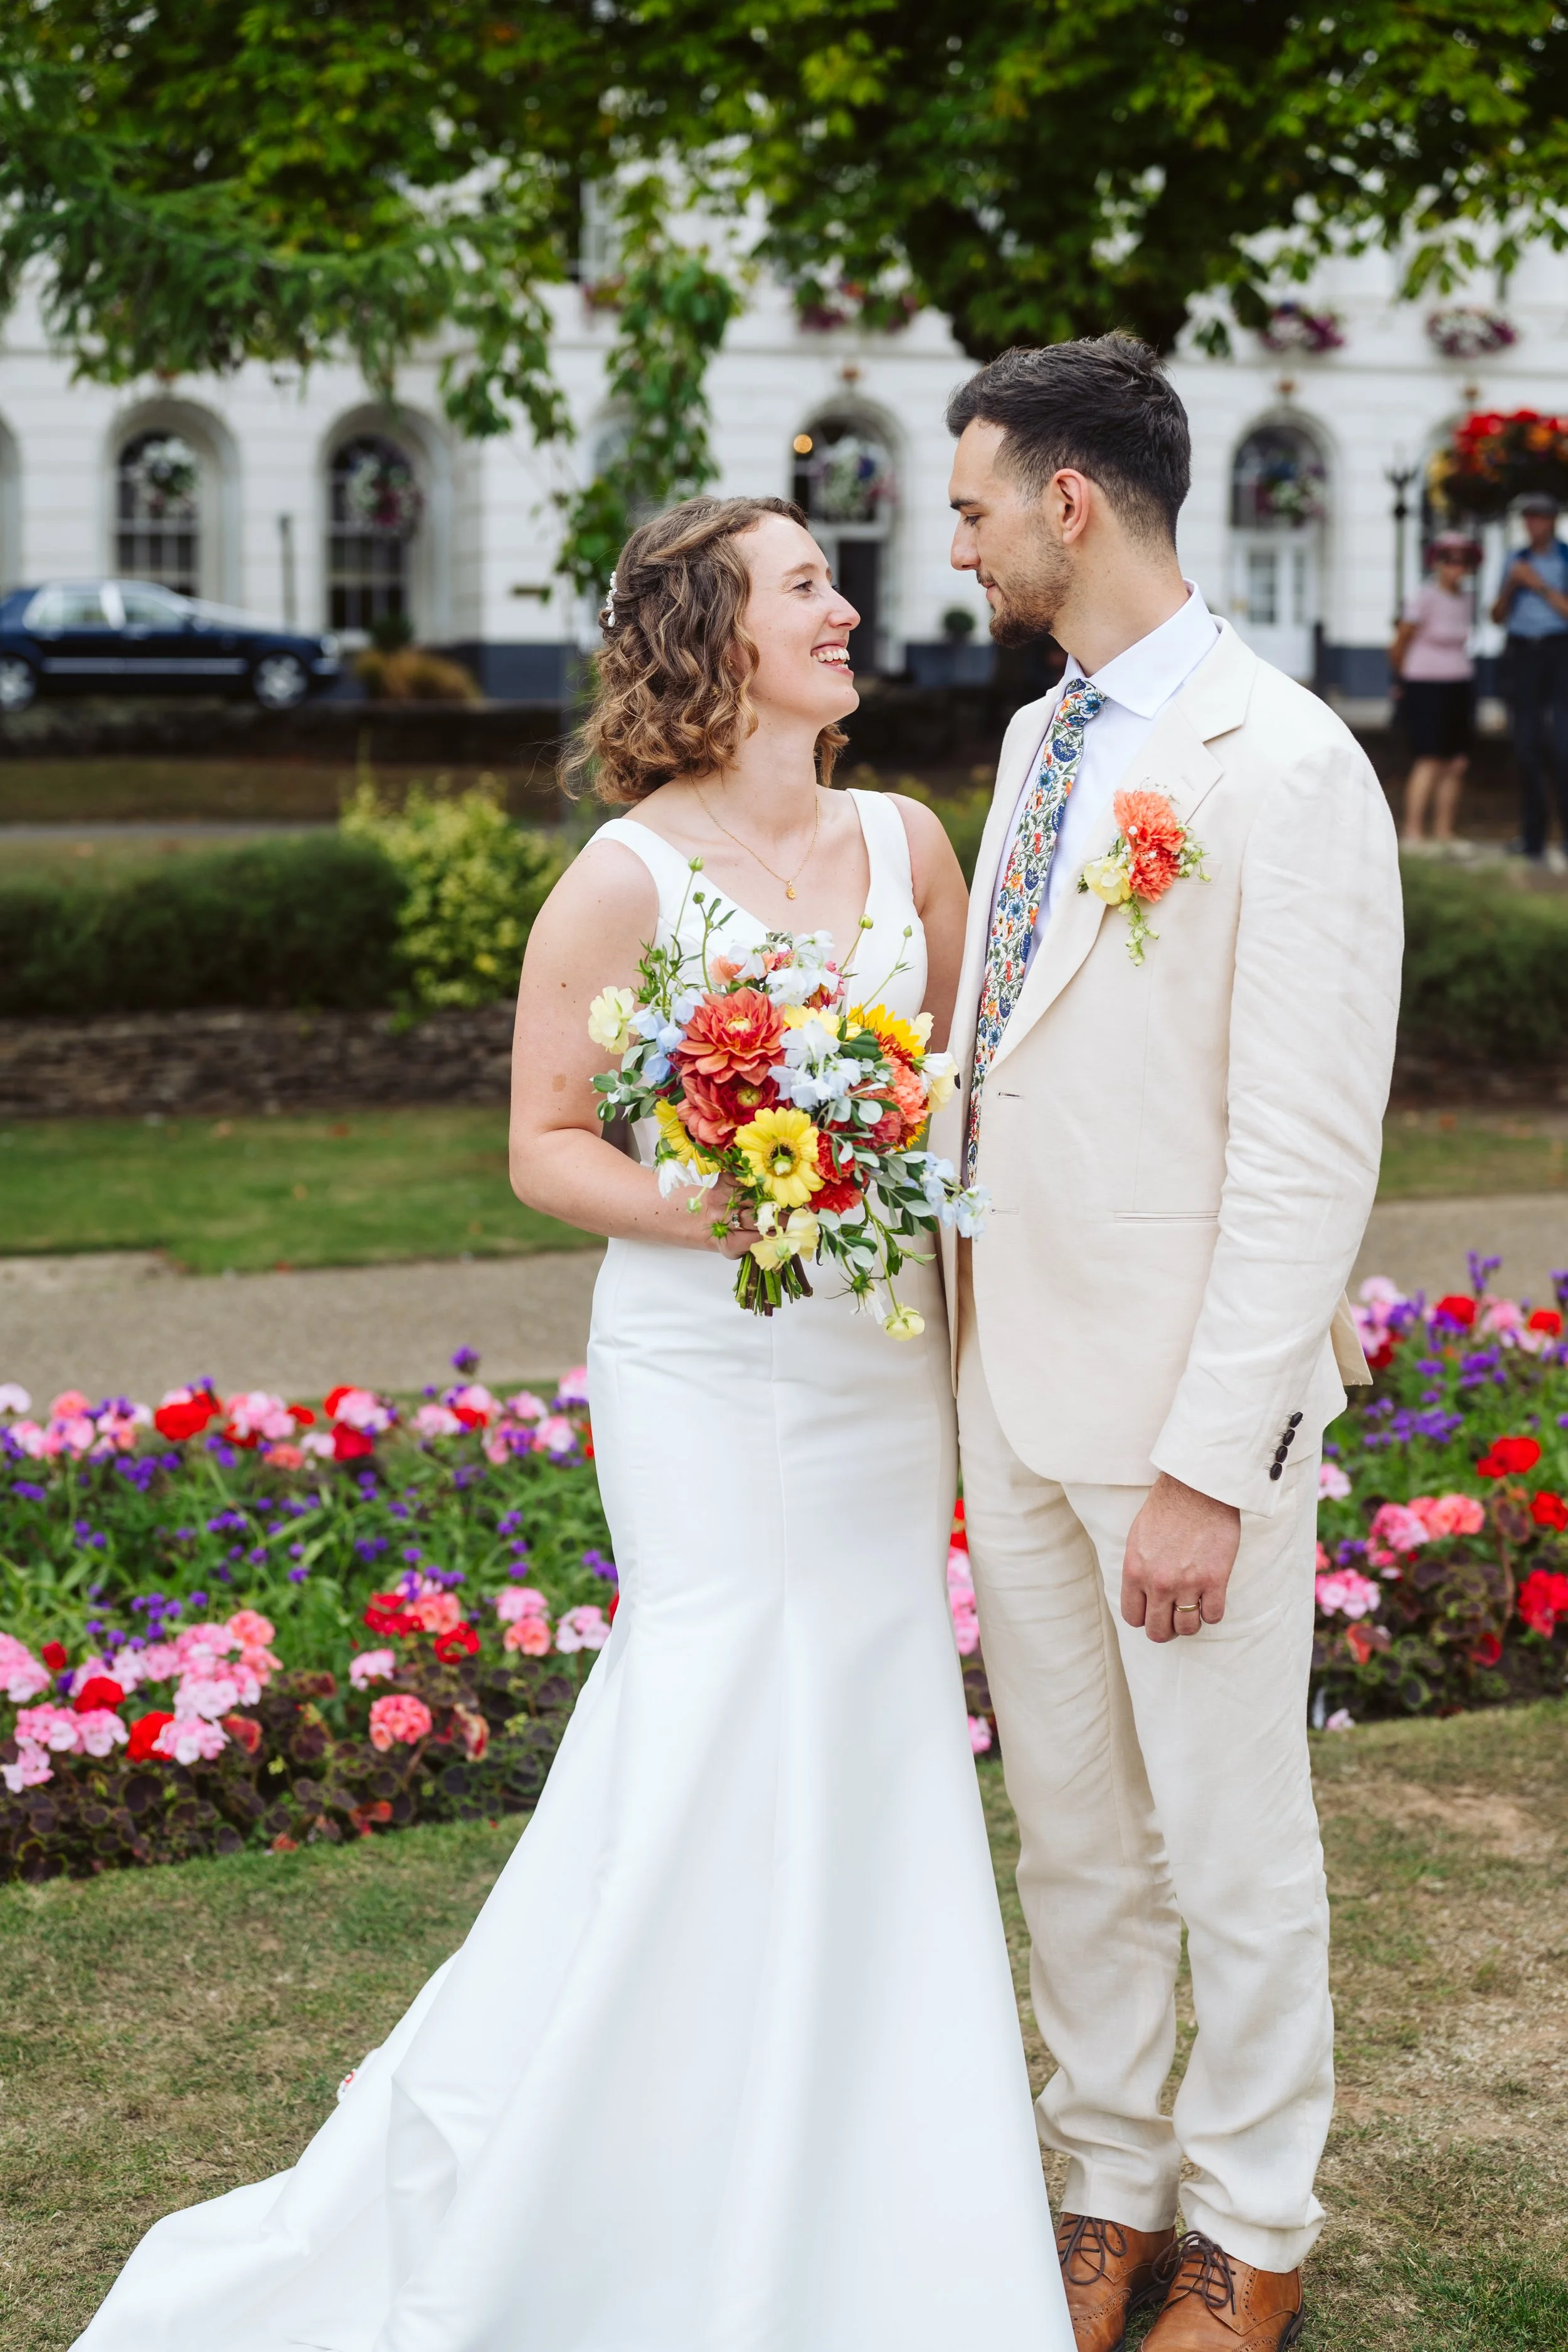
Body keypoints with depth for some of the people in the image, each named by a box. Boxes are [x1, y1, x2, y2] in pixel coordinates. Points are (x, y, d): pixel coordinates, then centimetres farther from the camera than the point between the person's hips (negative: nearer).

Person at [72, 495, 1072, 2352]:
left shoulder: (907, 843, 5)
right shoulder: (627, 877, -10)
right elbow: (544, 1147, -6)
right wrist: (715, 1211, -21)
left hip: (880, 1356, 6)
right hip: (703, 1365, -5)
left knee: (872, 1724, 11)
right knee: (720, 1734, -6)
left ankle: (862, 2181, 27)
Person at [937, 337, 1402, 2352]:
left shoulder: (1284, 766, -16)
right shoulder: (1040, 739, 10)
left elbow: (1304, 1160, -19)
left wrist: (1206, 1468, -20)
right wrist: (966, 1357, 11)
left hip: (1187, 1417, -7)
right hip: (1016, 1389, 7)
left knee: (1233, 1849, 9)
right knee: (1070, 1831, 18)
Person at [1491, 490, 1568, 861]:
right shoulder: (1517, 560, 13)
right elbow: (1498, 617, 12)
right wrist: (1510, 587, -6)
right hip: (1520, 654, 4)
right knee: (1527, 746, -1)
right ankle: (1533, 839, 3)